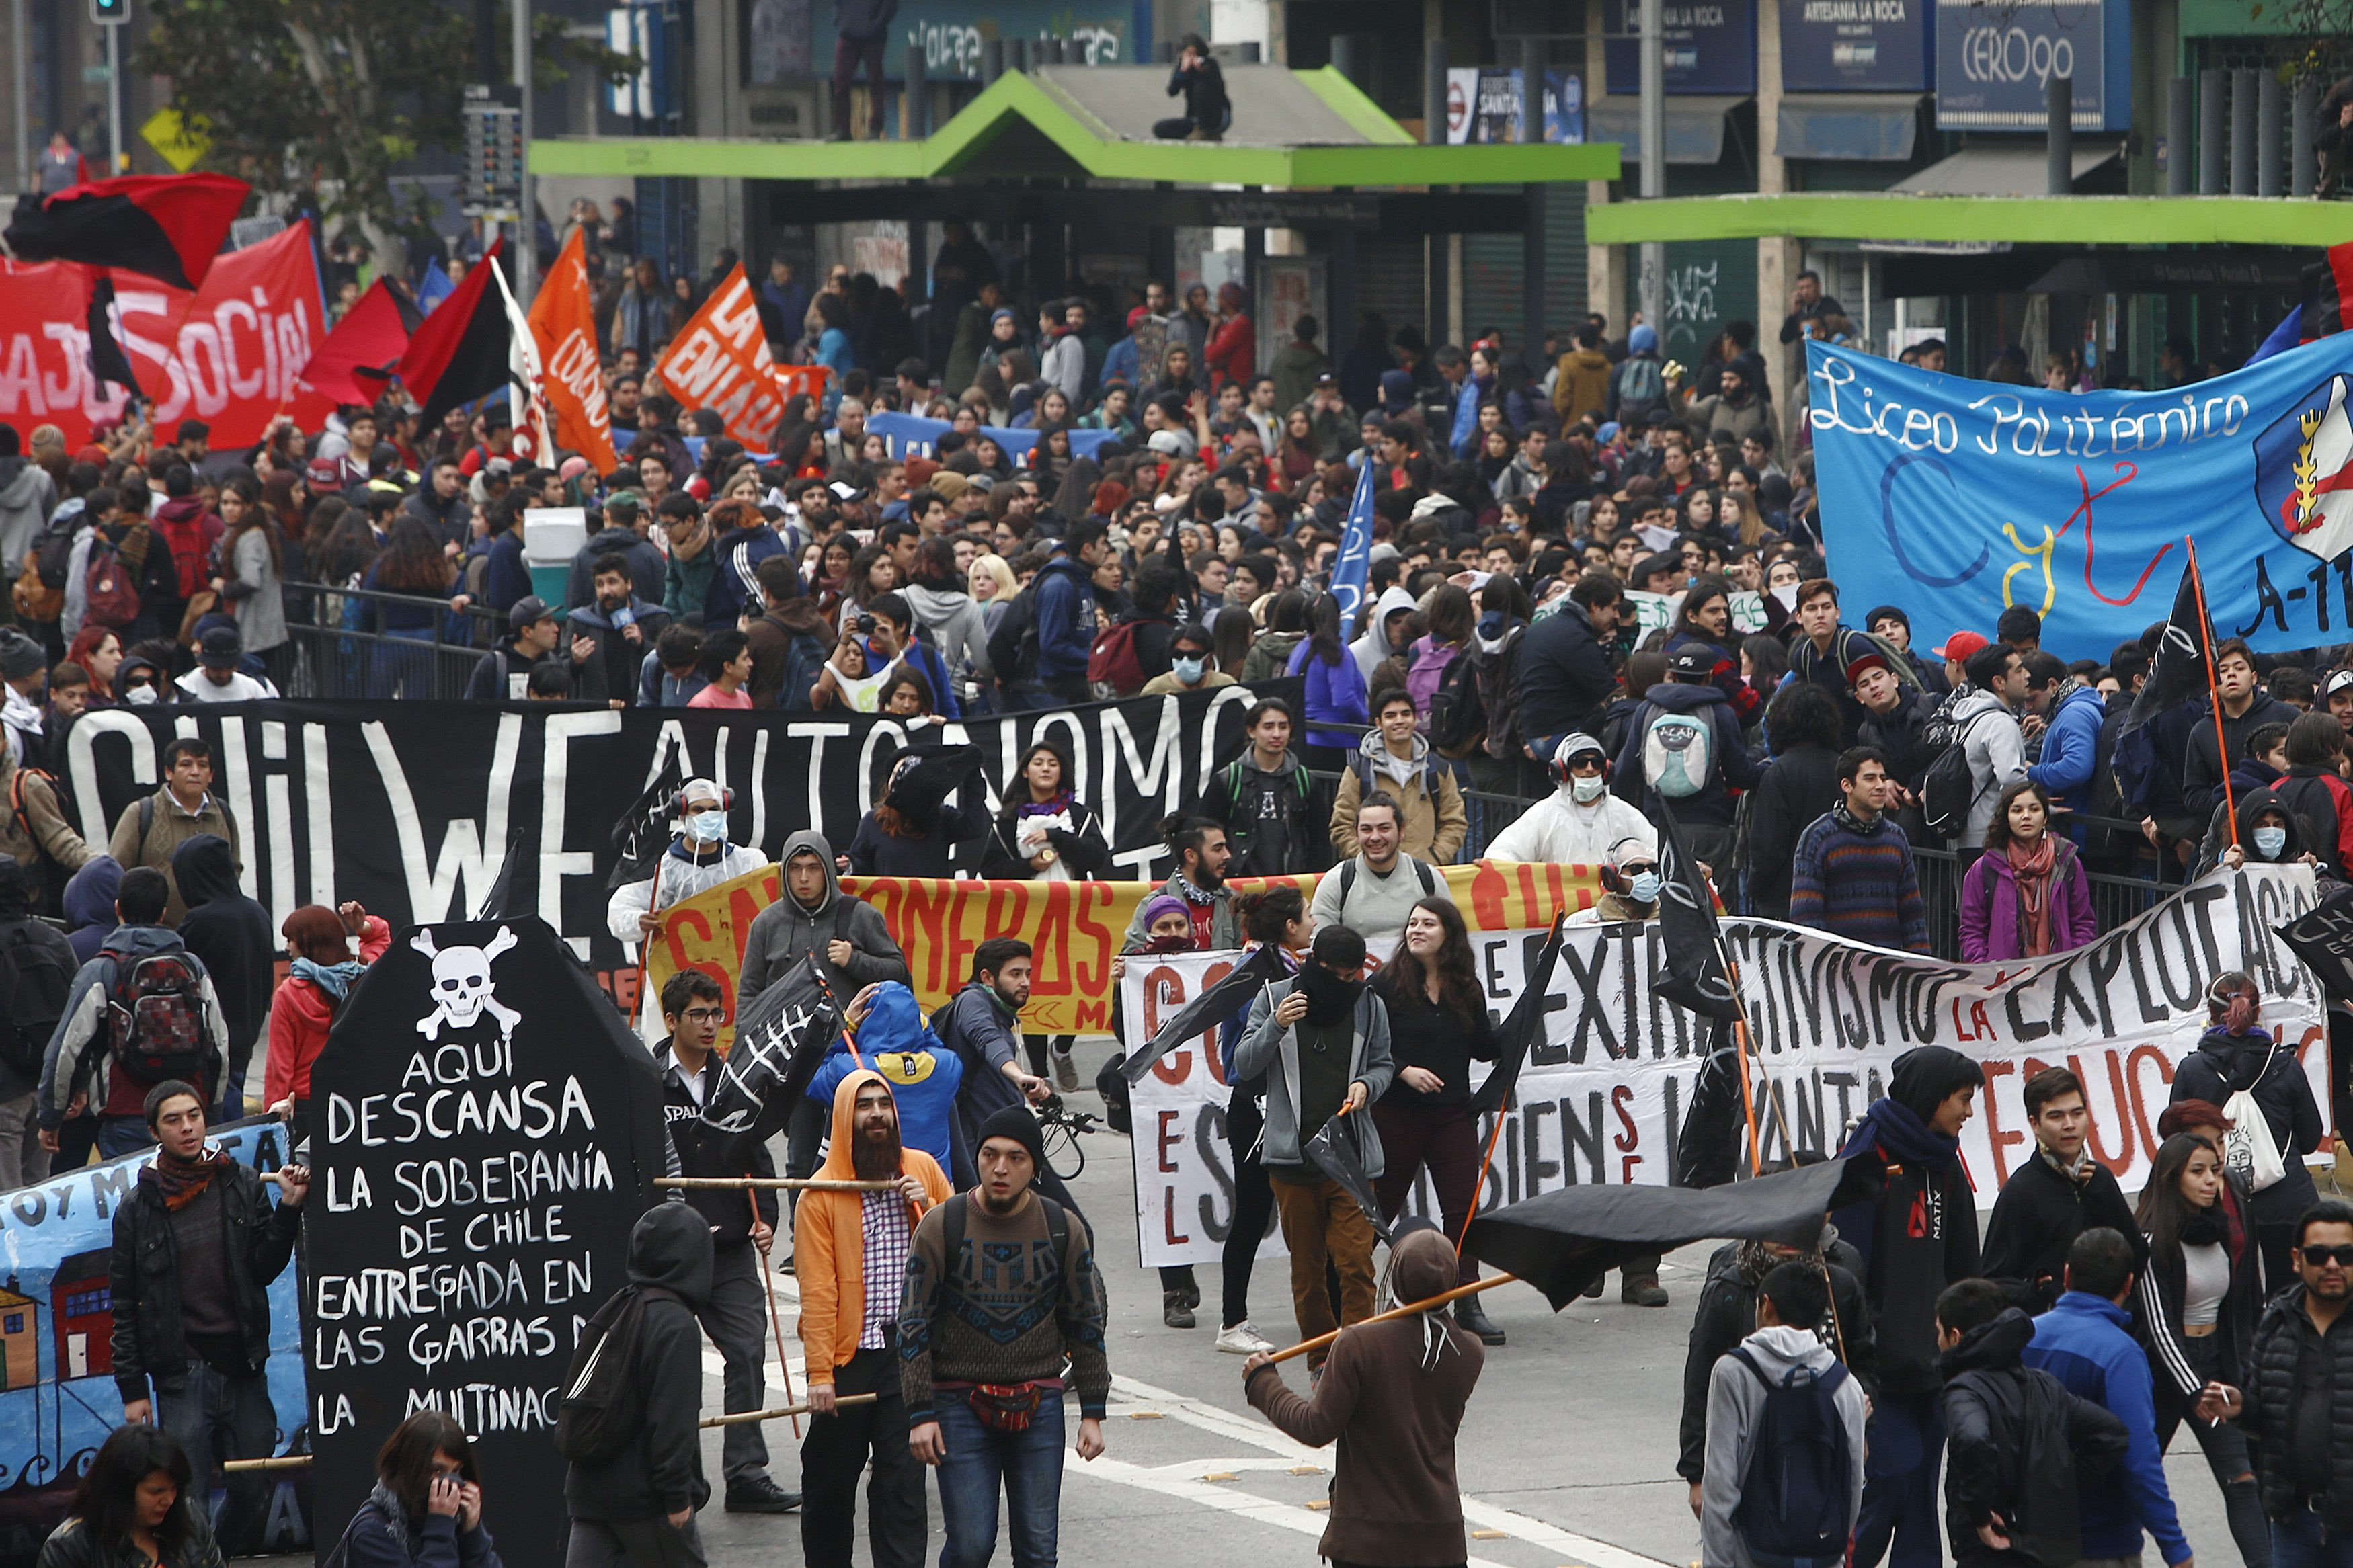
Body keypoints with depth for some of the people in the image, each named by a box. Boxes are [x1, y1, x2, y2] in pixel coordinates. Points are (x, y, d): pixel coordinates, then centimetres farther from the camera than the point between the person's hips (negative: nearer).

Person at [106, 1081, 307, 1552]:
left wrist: (289, 1208, -9)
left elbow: (265, 1267, 3)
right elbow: (125, 1307, 4)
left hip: (244, 1368, 2)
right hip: (182, 1375, -2)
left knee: (254, 1494, 3)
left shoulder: (243, 1186, 8)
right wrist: (132, 1388, 0)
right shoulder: (138, 1209, 3)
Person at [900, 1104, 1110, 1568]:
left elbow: (1086, 1325, 9)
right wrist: (920, 1413, -7)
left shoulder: (1064, 1230, 2)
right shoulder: (941, 1226, -4)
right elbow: (914, 1324, -1)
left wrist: (1093, 1413, 6)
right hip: (961, 1403, -2)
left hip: (1039, 1404, 2)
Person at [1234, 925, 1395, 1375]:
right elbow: (1244, 1064, 2)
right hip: (1292, 1153, 0)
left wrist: (1367, 1084, -7)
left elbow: (1384, 1064, 16)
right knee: (1306, 1266, 7)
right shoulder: (1275, 997, 3)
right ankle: (1320, 1360, 17)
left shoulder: (1368, 1006, 6)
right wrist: (1275, 1026, -15)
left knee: (1356, 1262, -10)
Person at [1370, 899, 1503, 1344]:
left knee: (1463, 1206, -1)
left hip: (1453, 1111, 3)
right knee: (1381, 1207, 5)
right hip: (1397, 1111, -3)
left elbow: (1482, 1048, 13)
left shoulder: (1467, 989, 6)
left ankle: (1467, 1305, 4)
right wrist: (1404, 1071, -18)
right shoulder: (1388, 983, -5)